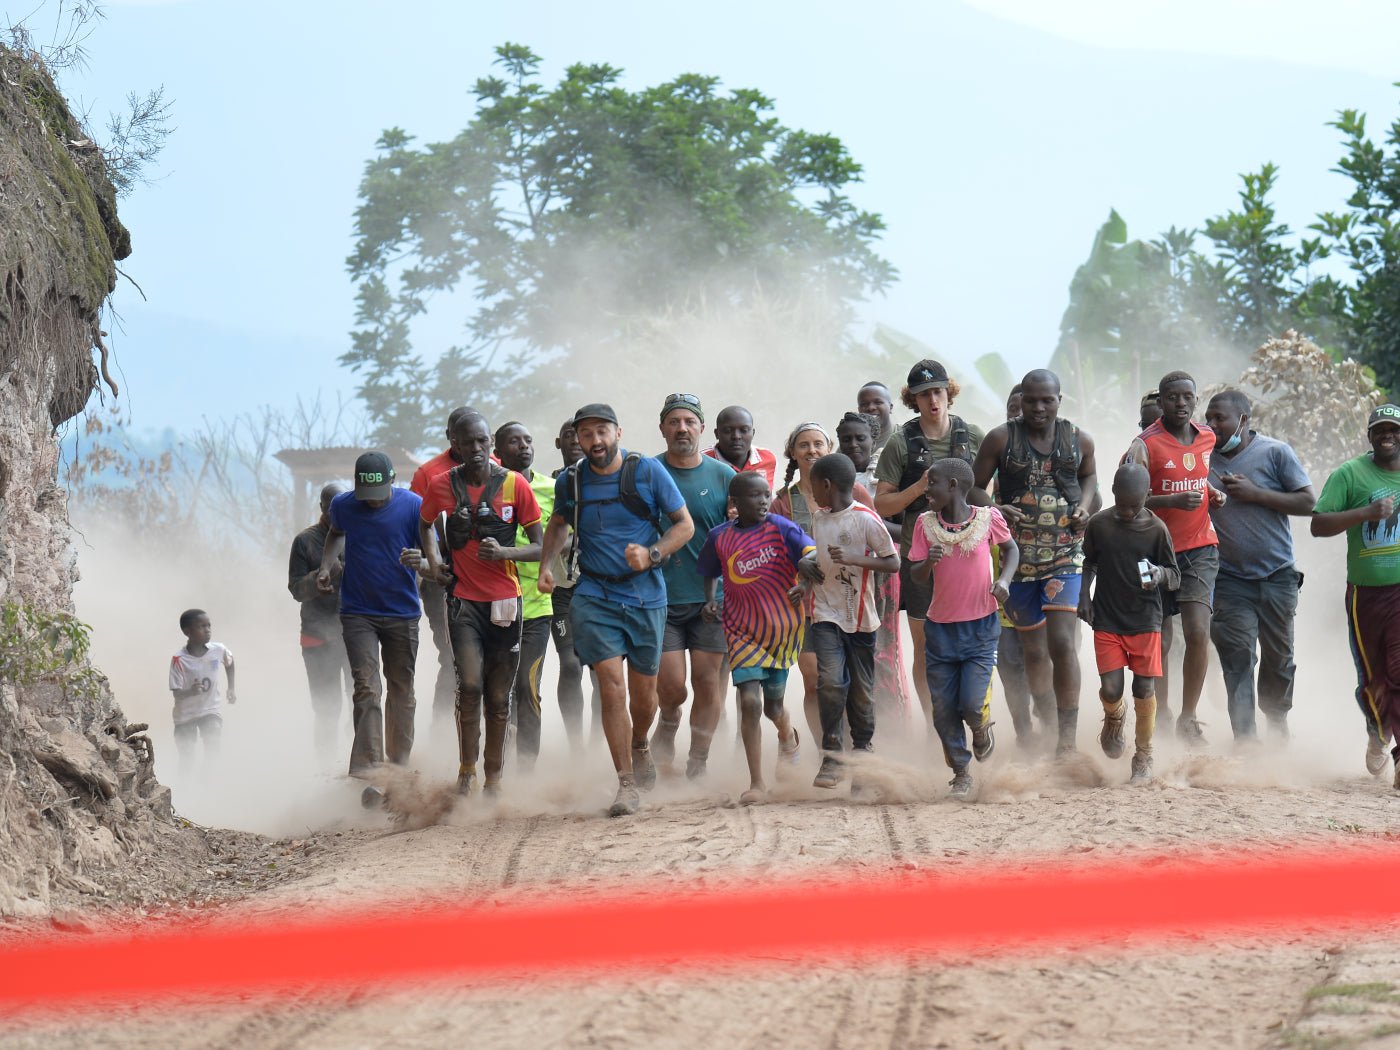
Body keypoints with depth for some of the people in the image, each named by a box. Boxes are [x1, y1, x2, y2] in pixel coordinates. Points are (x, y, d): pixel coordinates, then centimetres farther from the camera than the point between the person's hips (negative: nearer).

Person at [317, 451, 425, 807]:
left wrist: (420, 561, -30)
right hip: (358, 614, 0)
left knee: (401, 691, 9)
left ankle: (398, 769, 23)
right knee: (367, 689, -14)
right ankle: (369, 776, -23)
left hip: (403, 614, 0)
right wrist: (326, 566, 6)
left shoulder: (413, 506, -9)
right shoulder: (343, 506, -3)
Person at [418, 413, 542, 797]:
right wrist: (433, 560, 6)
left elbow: (540, 547, 0)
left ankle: (494, 777, 17)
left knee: (499, 697, 6)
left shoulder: (514, 485, -3)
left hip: (505, 599, 1)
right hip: (463, 598, -1)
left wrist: (502, 552, -18)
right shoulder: (441, 486, 1)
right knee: (470, 686, -17)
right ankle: (466, 773, -6)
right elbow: (425, 524, 23)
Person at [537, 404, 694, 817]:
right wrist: (547, 563, 8)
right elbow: (558, 524, 24)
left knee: (643, 692, 10)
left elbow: (685, 524, 2)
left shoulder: (647, 472, -4)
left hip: (645, 595, 0)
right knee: (612, 687, -14)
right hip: (595, 596, 0)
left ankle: (639, 747, 44)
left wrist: (652, 555, -14)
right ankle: (627, 783, -8)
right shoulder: (571, 482, 3)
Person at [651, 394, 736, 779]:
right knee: (670, 686, -7)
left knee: (708, 682, -2)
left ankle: (698, 766, 11)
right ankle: (667, 726, 26)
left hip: (710, 598, 1)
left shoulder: (723, 475, 5)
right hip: (661, 598, -1)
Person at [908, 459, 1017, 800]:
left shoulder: (988, 518, -7)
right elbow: (917, 576, -3)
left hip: (980, 626, -2)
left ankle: (982, 729, 23)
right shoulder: (926, 523, -3)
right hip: (940, 627, 2)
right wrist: (928, 562, -26)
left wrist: (1004, 580, -6)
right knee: (944, 709, 3)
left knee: (972, 704, -12)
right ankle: (961, 772, 21)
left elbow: (1010, 548, 12)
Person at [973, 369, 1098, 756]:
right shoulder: (1001, 438, -3)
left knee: (1062, 640, -17)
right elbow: (975, 487, 4)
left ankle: (1067, 737, -17)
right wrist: (993, 511, -16)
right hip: (1017, 556, 1)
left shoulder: (1079, 440, 3)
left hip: (1065, 554, -1)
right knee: (1033, 649, 11)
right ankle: (1048, 732, 26)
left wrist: (1084, 506, 3)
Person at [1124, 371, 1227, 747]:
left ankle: (1189, 718, 0)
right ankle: (1161, 717, 19)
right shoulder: (1145, 445, -8)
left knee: (1198, 632, -11)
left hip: (1200, 549, 3)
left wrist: (1214, 493, 5)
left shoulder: (1207, 437, 8)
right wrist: (1174, 500, -24)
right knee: (1159, 642, 4)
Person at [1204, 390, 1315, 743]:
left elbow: (1309, 503, -7)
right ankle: (1245, 736, -14)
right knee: (1237, 657, -11)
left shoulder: (1275, 453, -4)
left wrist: (1255, 493, -14)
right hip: (1230, 579, 1)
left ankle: (1277, 719, 33)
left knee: (1278, 655, 11)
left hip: (1277, 576, -1)